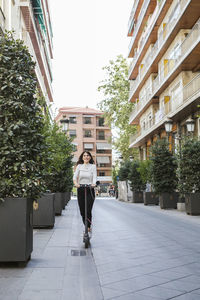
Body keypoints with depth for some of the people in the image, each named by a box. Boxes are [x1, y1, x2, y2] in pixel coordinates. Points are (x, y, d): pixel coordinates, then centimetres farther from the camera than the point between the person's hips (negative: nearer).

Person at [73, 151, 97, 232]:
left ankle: (88, 227, 1)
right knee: (82, 211, 5)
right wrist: (75, 183, -24)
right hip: (80, 190, 2)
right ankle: (87, 227, 22)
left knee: (88, 210, -12)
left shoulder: (93, 166, 4)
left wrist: (94, 183, -28)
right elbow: (75, 176, -3)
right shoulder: (79, 166, 7)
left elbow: (94, 177, -6)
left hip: (90, 190, -2)